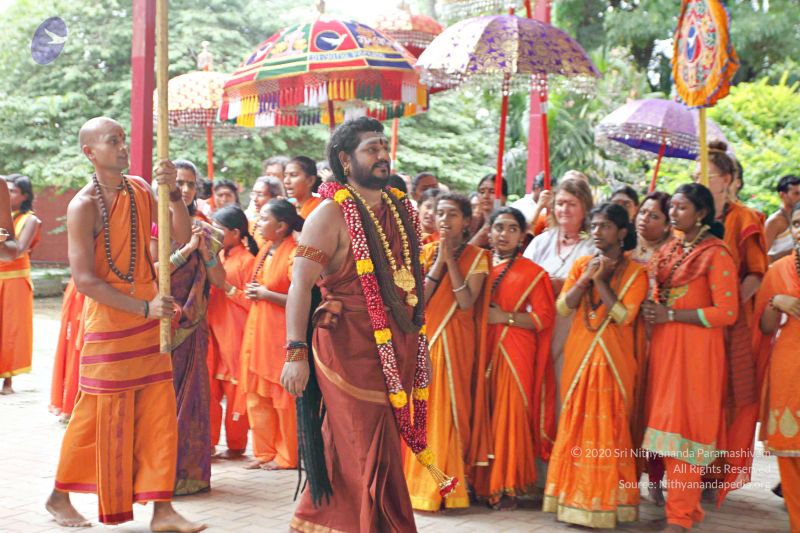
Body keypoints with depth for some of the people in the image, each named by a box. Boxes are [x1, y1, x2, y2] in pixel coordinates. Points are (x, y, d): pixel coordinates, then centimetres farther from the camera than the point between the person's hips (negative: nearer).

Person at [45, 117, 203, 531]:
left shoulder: (139, 190, 6)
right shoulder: (83, 206, -13)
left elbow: (181, 235, 0)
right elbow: (84, 281, -19)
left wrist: (172, 193, -15)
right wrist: (144, 308, -23)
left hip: (149, 316, 6)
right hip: (108, 322, -6)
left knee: (160, 412, 3)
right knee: (100, 416, 2)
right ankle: (60, 496, 22)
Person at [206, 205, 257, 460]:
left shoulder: (247, 260, -8)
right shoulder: (218, 257, 12)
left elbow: (252, 301, -11)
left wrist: (228, 287, -18)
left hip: (234, 334, -7)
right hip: (213, 331, 7)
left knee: (235, 391, 2)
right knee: (209, 389, 6)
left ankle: (236, 445, 12)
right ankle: (209, 443, 12)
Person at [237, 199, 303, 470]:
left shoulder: (293, 254, -14)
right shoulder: (265, 251, 13)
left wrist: (267, 294, -15)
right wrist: (253, 292, 8)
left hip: (281, 333, -9)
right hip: (258, 330, 9)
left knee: (283, 396, -1)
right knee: (256, 394, 9)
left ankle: (287, 456, 10)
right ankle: (265, 452, 19)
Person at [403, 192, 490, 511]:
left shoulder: (476, 257, 1)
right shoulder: (425, 252, 8)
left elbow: (466, 302, -12)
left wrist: (450, 259, -12)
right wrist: (439, 259, -10)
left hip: (456, 343, -2)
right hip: (424, 340, 2)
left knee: (450, 409, -3)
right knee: (422, 409, 1)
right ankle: (420, 484, 8)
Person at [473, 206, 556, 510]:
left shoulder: (533, 273, 1)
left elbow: (544, 317, -3)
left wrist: (505, 317, -10)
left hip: (514, 353, -3)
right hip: (482, 350, 3)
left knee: (509, 416, -4)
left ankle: (507, 487, 5)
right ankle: (481, 483, 10)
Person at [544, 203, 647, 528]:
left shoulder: (635, 273, -1)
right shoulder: (581, 265, 11)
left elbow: (624, 316, -13)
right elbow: (563, 308, 0)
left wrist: (600, 280, -12)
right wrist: (585, 278, -10)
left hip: (613, 358, -4)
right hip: (579, 355, 4)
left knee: (609, 428, -3)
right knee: (576, 425, 4)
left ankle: (606, 502, 4)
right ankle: (576, 498, 12)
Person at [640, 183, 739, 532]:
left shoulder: (716, 253, -9)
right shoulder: (669, 250, 14)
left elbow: (727, 313, -14)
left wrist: (671, 315, -16)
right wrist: (652, 310, 4)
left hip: (695, 349, -7)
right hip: (663, 346, 7)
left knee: (683, 424, -7)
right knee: (666, 420, 7)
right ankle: (683, 504, 16)